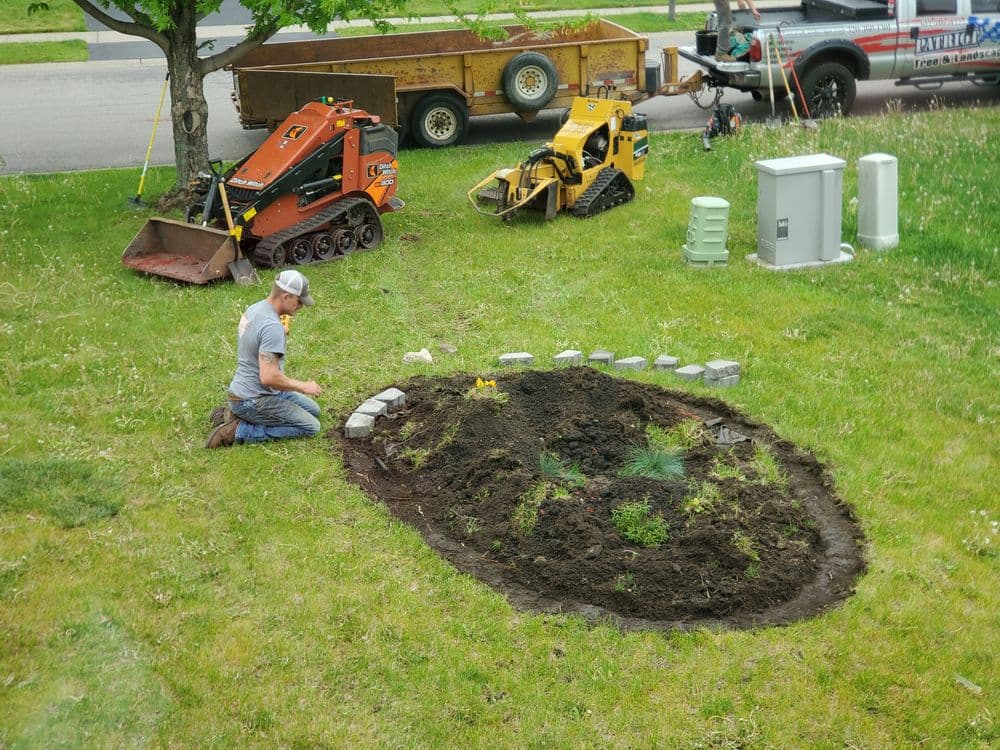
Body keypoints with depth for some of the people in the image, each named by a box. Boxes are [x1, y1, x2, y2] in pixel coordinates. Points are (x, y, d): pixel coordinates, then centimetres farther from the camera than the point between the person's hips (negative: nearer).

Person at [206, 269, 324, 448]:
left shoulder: (254, 309, 5)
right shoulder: (272, 327, -27)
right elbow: (269, 377, -31)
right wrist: (303, 386, -17)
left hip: (245, 390, 10)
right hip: (253, 400, -10)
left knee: (313, 410, 18)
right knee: (311, 427, -10)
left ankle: (238, 414, 13)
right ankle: (240, 431, -7)